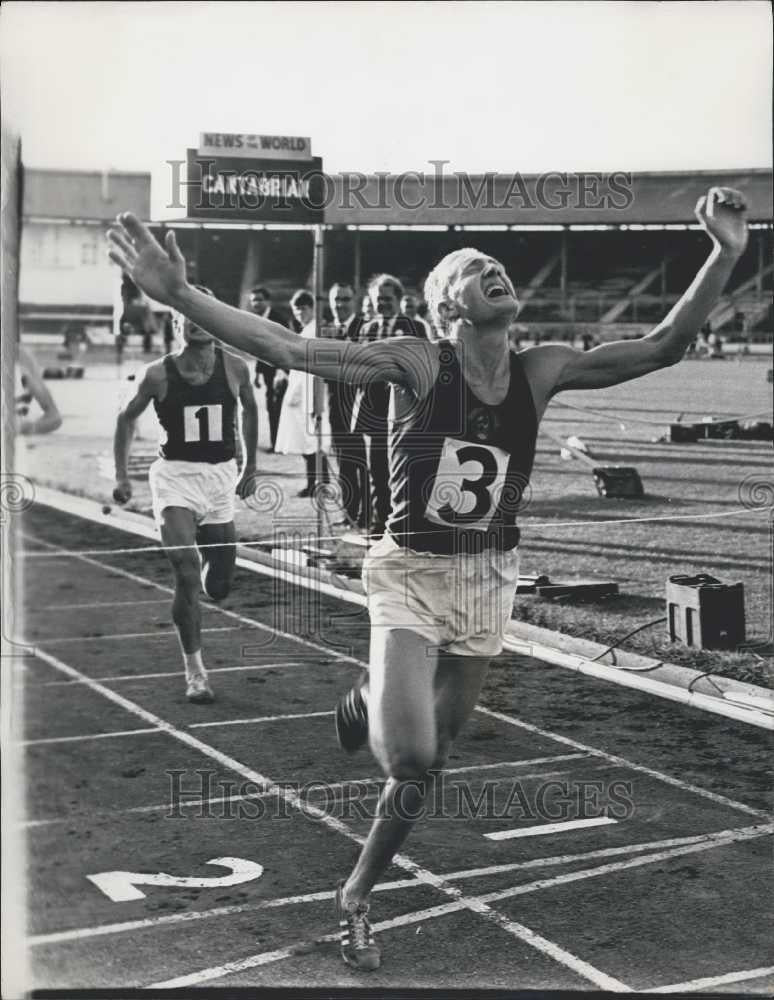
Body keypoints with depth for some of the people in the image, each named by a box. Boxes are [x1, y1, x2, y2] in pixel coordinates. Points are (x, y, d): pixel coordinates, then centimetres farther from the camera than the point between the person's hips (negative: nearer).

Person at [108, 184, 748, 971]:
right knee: (413, 764, -19)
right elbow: (289, 349, -24)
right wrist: (180, 295, -35)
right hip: (411, 576, -4)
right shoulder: (417, 365, -14)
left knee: (430, 751, 13)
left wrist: (725, 254, -12)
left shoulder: (541, 371, -2)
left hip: (488, 582, 4)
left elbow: (663, 345, -2)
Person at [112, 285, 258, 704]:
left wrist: (251, 466, 18)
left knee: (218, 587, 8)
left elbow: (249, 409, 16)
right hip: (175, 475, -3)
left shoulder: (234, 367, -3)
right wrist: (121, 474, 3)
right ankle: (194, 670, -5)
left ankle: (209, 550, 46)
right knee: (187, 574, -17)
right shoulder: (159, 374, -8)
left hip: (221, 476, 3)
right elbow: (127, 418, 7)